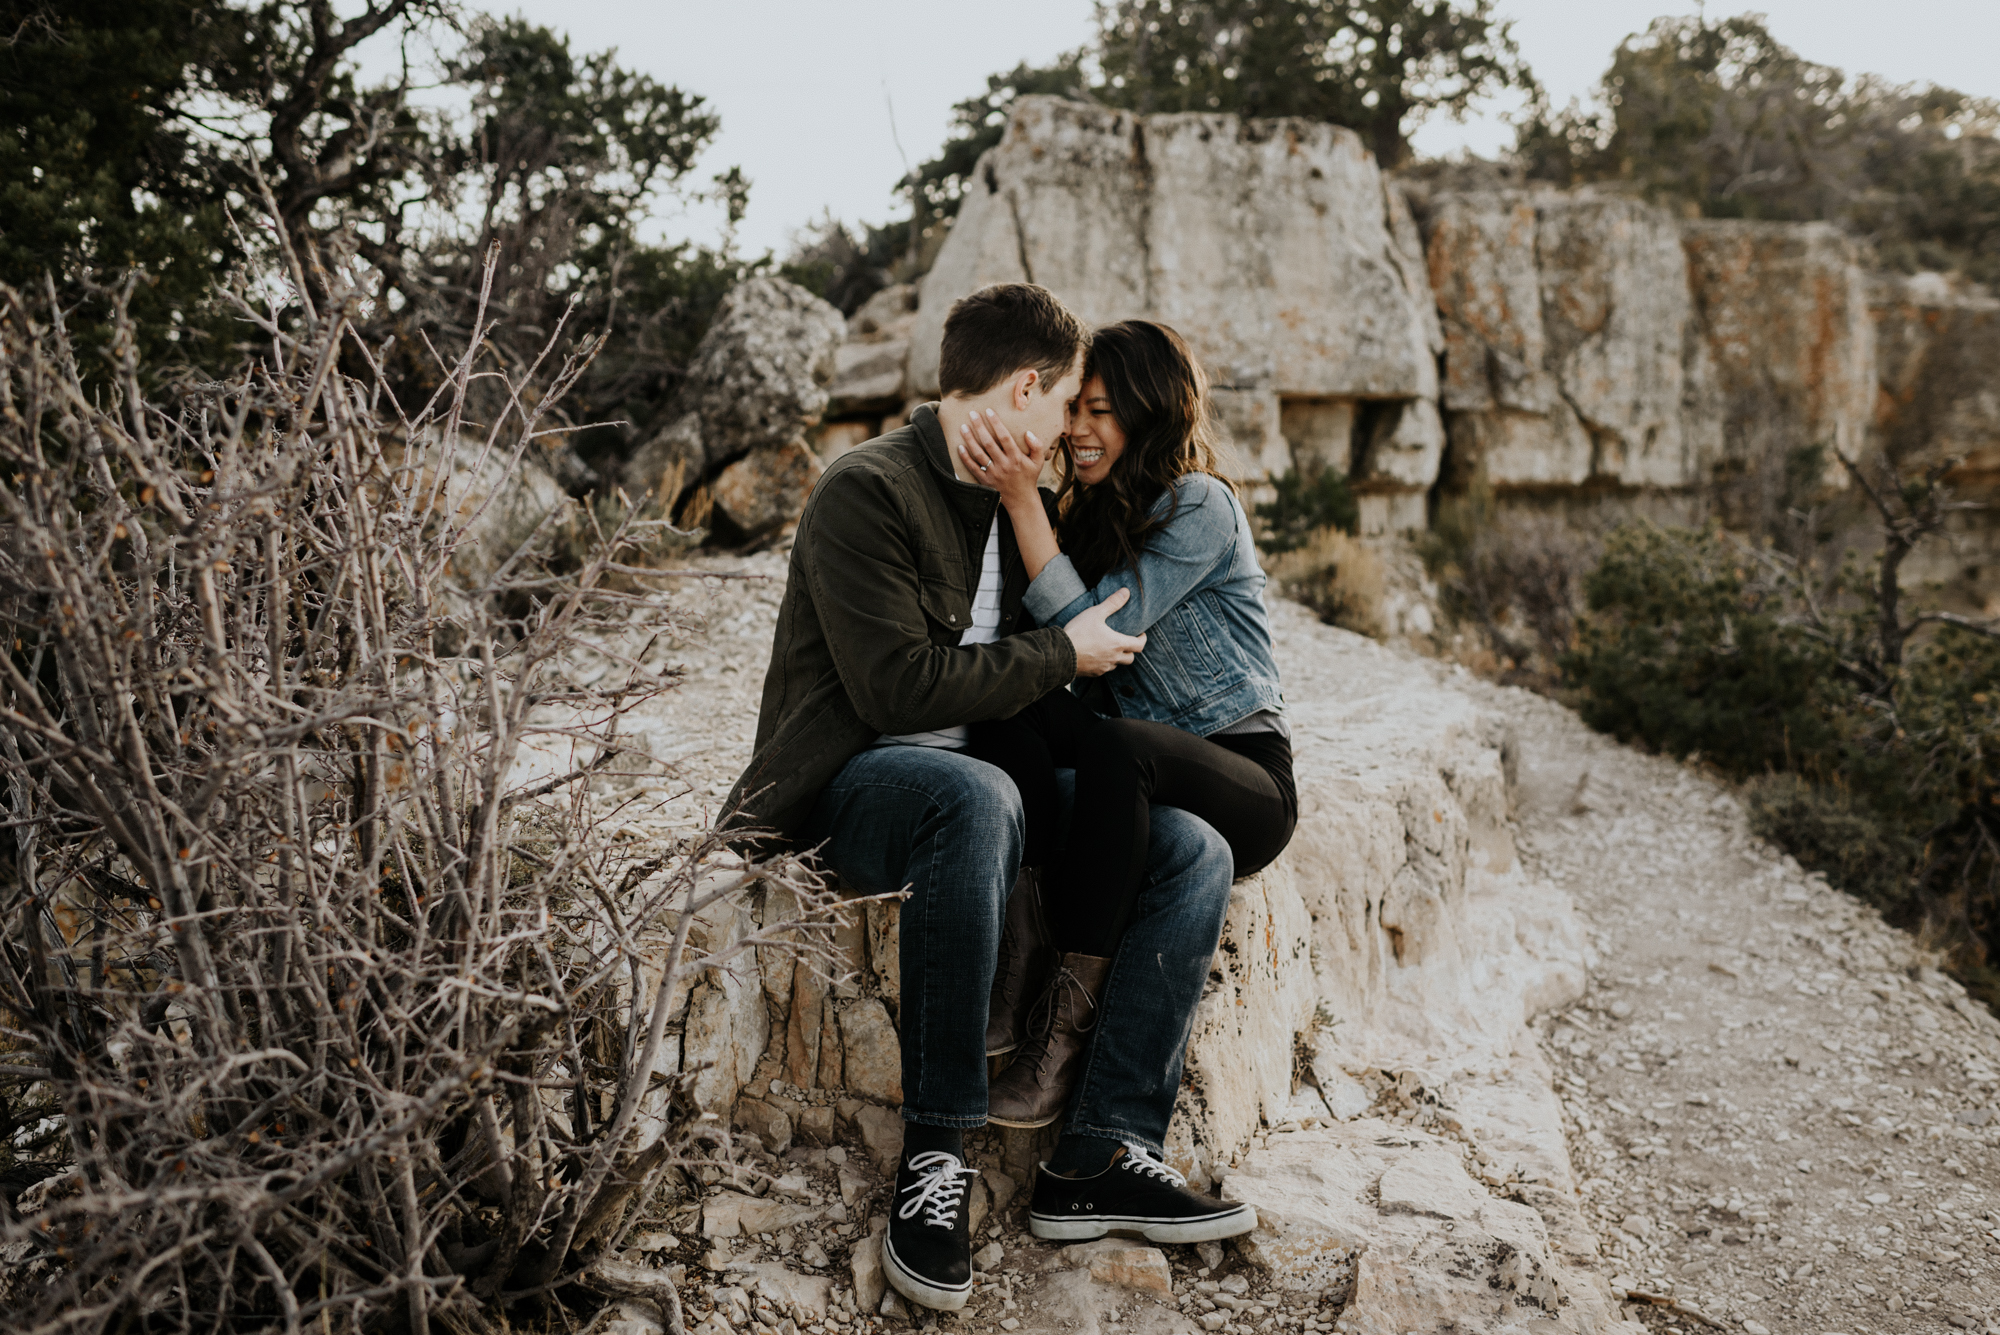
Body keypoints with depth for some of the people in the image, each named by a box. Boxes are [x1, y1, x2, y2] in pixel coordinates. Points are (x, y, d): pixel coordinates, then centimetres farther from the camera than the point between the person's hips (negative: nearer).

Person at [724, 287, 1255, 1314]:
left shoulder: (1011, 501, 15)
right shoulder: (868, 490, -11)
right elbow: (898, 688, -21)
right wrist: (1062, 655, -12)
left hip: (977, 783, 8)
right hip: (849, 785, -8)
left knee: (1195, 851, -8)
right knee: (975, 796, -41)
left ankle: (1109, 1147, -12)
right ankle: (935, 1152, -30)